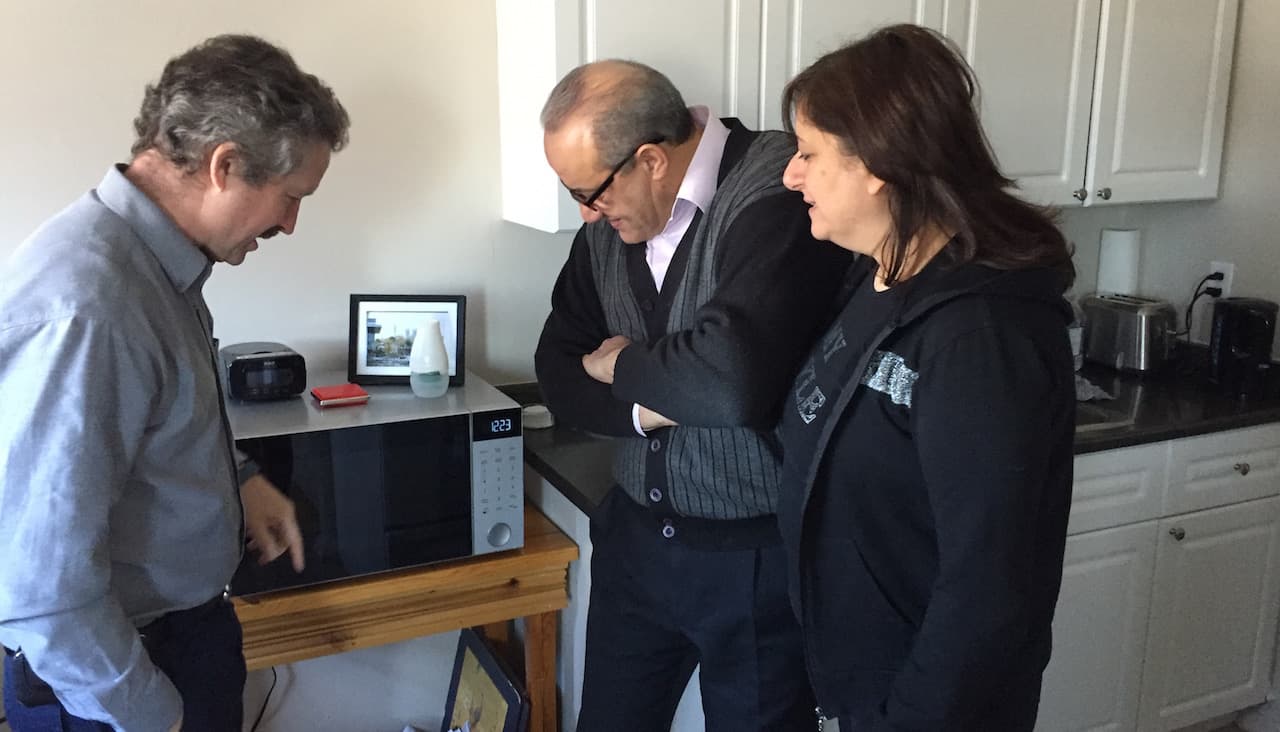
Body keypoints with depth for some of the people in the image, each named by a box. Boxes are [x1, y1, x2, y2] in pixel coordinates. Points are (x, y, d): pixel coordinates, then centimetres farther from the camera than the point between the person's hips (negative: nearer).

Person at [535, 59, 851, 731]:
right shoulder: (608, 223, 2)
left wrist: (622, 365, -15)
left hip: (759, 553, -6)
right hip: (636, 538, 7)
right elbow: (559, 370, 4)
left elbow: (734, 377, -35)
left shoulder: (778, 194, -22)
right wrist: (648, 405, -15)